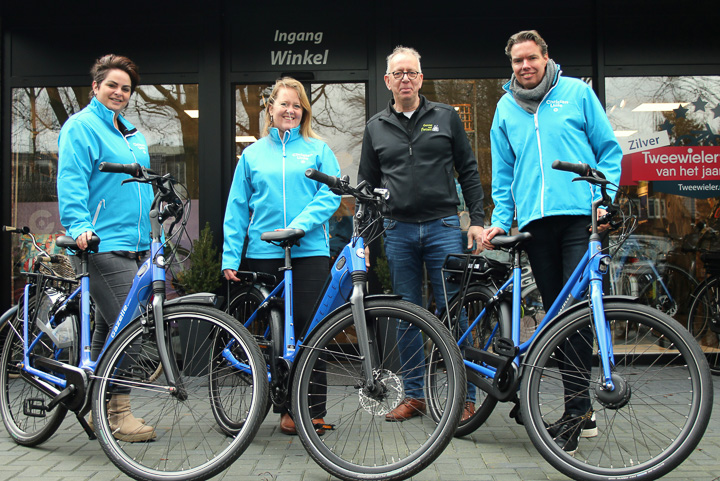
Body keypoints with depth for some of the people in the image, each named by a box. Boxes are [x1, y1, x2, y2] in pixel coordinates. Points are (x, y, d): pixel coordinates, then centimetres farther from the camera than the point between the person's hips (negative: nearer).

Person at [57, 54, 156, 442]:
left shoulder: (131, 135, 23)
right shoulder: (80, 127, -2)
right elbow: (71, 182, -13)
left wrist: (156, 233, 24)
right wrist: (80, 226, -25)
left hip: (135, 245, 8)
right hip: (103, 246, -8)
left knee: (107, 328, 13)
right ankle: (118, 414, -6)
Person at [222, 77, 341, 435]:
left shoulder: (318, 149, 9)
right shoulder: (253, 154, 13)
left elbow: (330, 194, -2)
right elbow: (237, 208, 9)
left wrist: (299, 225, -16)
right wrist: (230, 257, 1)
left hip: (310, 251, -2)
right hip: (264, 254, 2)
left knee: (309, 328, -2)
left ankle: (314, 410, 7)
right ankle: (287, 408, 16)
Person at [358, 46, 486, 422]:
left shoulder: (446, 117, 8)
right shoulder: (376, 127, 12)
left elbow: (469, 171, 8)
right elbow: (367, 185, 14)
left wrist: (477, 220, -1)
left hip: (443, 227, -2)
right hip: (398, 232, 2)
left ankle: (466, 396, 7)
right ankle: (414, 395, 18)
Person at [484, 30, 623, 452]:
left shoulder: (577, 92, 8)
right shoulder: (506, 109, 15)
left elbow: (609, 149, 8)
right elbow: (503, 173, 19)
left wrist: (604, 198, -6)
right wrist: (501, 220, 8)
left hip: (580, 216, -3)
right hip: (535, 222, 3)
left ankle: (576, 408, -8)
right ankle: (581, 411, 13)